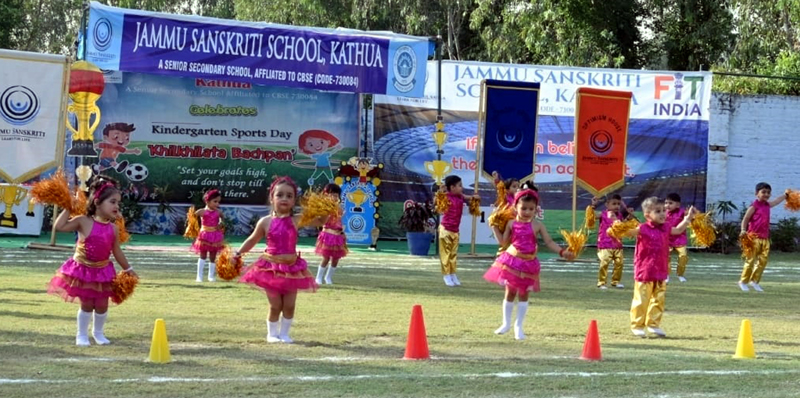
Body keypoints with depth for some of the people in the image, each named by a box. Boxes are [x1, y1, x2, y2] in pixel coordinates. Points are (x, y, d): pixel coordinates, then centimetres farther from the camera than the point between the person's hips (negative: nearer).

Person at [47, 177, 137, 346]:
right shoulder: (84, 222, -16)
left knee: (102, 305, 8)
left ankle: (98, 332, 31)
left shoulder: (113, 229, -3)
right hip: (83, 270, -4)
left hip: (102, 271, 4)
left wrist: (128, 269, 13)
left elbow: (117, 252, 8)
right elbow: (59, 226, -23)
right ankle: (82, 335, 20)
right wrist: (68, 208, -20)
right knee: (86, 305, 3)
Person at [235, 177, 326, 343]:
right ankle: (272, 333, 19)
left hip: (291, 267, 2)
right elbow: (252, 240, 6)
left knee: (289, 305, 6)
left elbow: (321, 221, -4)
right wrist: (238, 254, 4)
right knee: (275, 305, 2)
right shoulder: (265, 222, -5)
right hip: (271, 267, -2)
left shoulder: (296, 220, -5)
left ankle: (284, 333, 21)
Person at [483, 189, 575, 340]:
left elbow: (549, 242, -6)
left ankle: (518, 326, 18)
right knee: (510, 292, 8)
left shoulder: (537, 225, -5)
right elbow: (504, 241, 0)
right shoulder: (512, 224, -3)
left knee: (523, 294, 7)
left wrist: (562, 252, -17)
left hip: (528, 264, 0)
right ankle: (506, 323, 23)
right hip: (512, 261, 0)